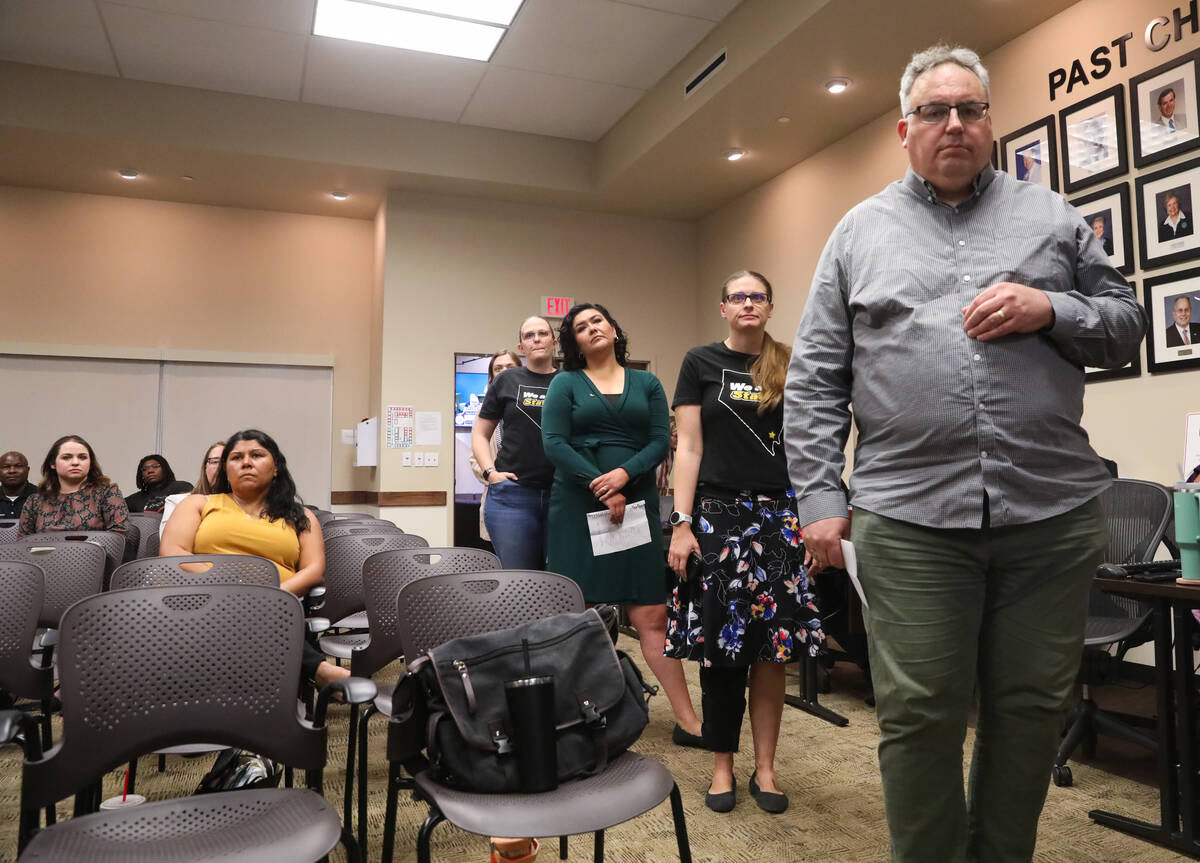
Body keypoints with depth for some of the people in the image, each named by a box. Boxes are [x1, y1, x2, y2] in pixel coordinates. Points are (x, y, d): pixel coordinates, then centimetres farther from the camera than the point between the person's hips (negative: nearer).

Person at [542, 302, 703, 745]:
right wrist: (601, 488, -13)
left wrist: (624, 474, -14)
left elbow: (660, 442, 4)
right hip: (577, 506, -1)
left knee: (652, 615, -1)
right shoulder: (565, 384, 7)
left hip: (636, 504, 1)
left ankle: (687, 721, 4)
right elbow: (554, 444, -4)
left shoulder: (647, 384, 13)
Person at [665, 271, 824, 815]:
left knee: (773, 646, 3)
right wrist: (681, 524, -9)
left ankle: (765, 768, 18)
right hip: (718, 513, -1)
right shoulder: (701, 363, 3)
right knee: (720, 645, 3)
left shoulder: (788, 366, 8)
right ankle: (722, 766, 19)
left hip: (778, 515, 2)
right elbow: (689, 448, -1)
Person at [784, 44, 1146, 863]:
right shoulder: (860, 232, 9)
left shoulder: (1050, 217, 13)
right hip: (909, 517, -2)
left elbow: (1127, 324, 14)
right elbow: (814, 382, 4)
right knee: (919, 717, 3)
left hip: (1053, 513, 2)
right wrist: (820, 497, -3)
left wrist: (1051, 309, -7)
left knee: (1032, 709, 13)